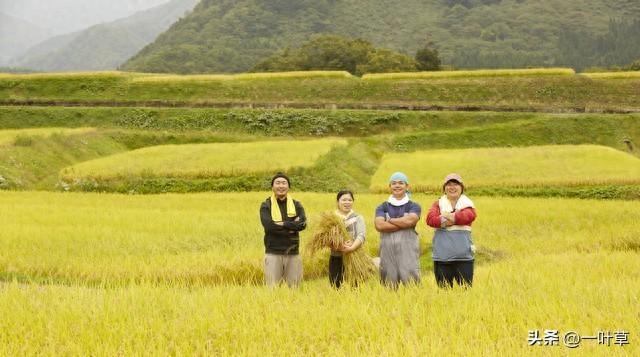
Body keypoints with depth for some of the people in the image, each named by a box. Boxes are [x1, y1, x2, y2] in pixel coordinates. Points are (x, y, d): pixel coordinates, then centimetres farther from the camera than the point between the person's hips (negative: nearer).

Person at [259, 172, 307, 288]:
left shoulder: (296, 205, 10)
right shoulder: (266, 206, 2)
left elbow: (302, 224, -8)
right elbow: (268, 225, -15)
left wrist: (283, 224, -14)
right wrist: (292, 226, -13)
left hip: (293, 253, 2)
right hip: (273, 253, -2)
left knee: (294, 287, 6)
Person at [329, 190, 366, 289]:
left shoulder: (358, 218, 8)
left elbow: (361, 236, -9)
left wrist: (351, 248, -27)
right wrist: (338, 246, -25)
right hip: (336, 259, 0)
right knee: (336, 288, 3)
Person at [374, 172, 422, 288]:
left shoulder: (414, 206, 9)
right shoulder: (382, 207, 12)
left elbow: (410, 220, -12)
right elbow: (379, 225, -7)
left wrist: (390, 220, 0)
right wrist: (403, 223, -8)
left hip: (408, 251, -2)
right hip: (388, 251, 2)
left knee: (410, 283, -8)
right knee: (389, 286, 2)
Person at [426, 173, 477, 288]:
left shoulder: (467, 204, 9)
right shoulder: (438, 204, 12)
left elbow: (469, 216, -14)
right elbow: (430, 218, -7)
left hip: (463, 256, -1)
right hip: (442, 256, 1)